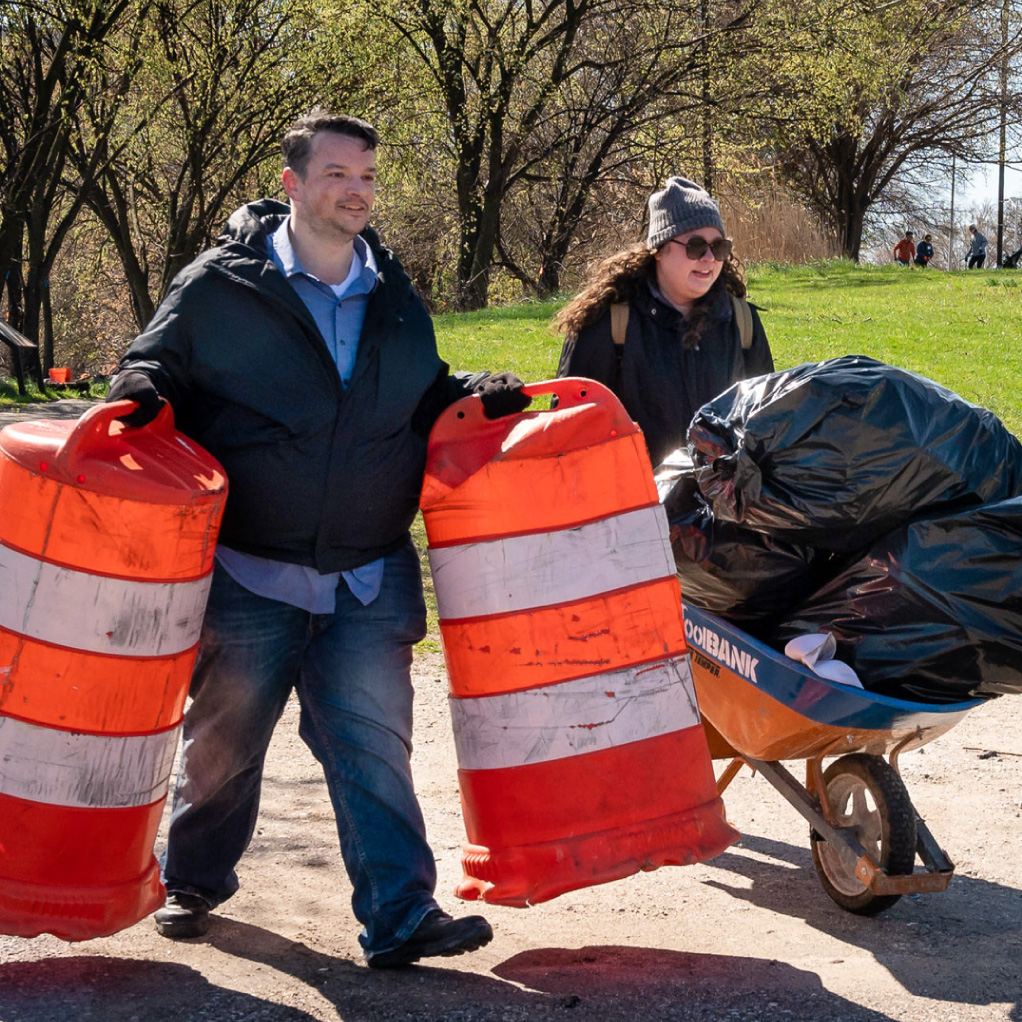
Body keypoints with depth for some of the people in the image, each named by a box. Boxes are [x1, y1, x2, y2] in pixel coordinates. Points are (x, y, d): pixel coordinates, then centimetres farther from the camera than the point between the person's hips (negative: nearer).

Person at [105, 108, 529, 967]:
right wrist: (142, 390, -18)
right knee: (224, 736, 12)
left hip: (369, 580, 2)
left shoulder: (396, 299, 11)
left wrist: (476, 396, 3)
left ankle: (401, 915, 1)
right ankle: (196, 881, 35)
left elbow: (423, 397, 23)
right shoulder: (220, 286, -3)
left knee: (373, 744, -1)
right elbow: (156, 364, 4)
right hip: (249, 574, -2)